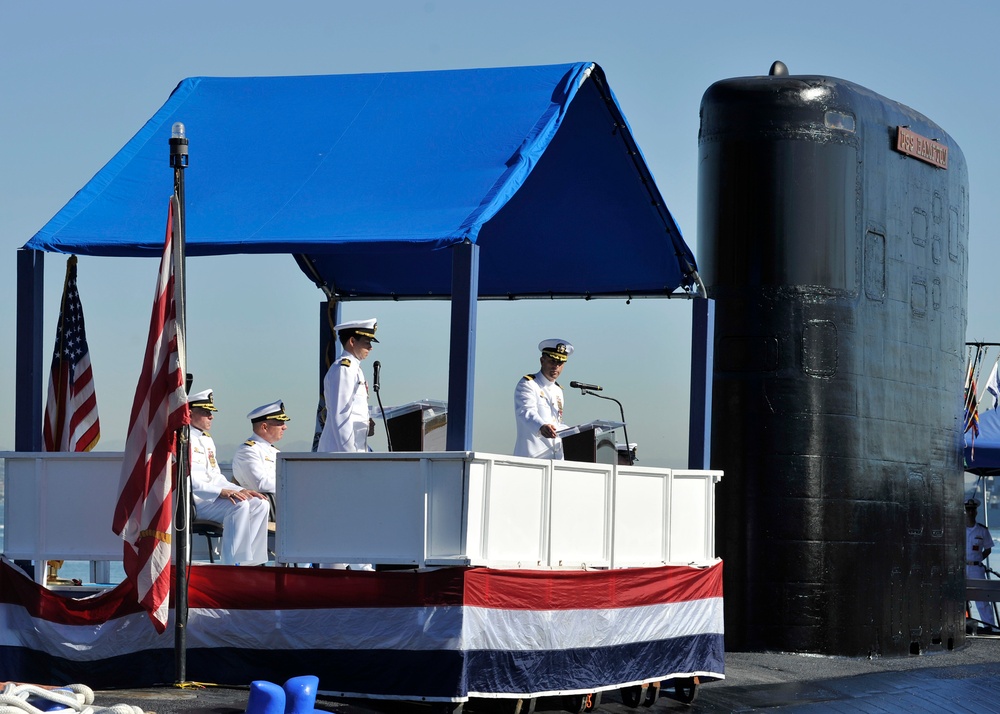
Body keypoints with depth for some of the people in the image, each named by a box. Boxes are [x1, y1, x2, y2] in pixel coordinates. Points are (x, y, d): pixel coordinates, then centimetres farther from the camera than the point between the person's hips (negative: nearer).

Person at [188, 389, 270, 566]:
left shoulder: (208, 440, 24)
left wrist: (240, 491, 5)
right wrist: (222, 492, -27)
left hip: (213, 496, 9)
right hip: (191, 501, -9)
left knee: (260, 504, -9)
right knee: (239, 505, -30)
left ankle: (249, 563, -13)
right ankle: (233, 564, -31)